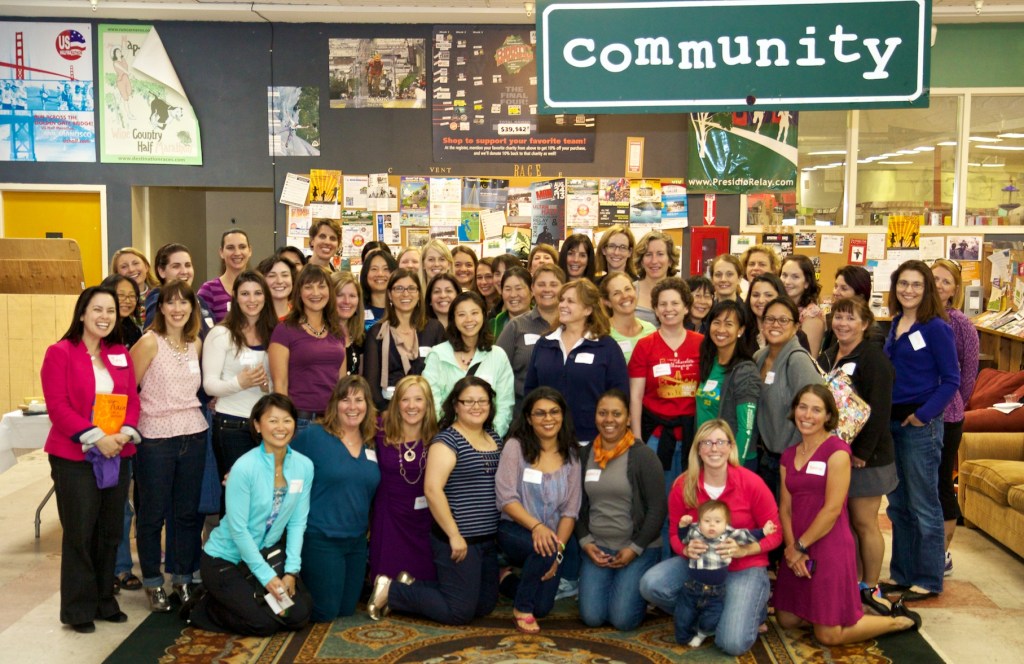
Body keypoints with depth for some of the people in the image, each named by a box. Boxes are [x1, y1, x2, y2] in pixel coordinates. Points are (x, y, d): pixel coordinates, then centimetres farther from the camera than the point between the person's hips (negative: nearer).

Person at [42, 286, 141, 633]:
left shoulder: (121, 355, 11)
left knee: (110, 531, 11)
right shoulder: (60, 353, -6)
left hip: (117, 455, 5)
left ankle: (104, 600, 24)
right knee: (79, 533, 0)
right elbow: (57, 406, -13)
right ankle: (78, 609, 12)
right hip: (74, 456, -5)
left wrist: (126, 433, -11)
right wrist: (95, 437, -20)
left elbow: (132, 400, 8)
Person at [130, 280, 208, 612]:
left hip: (193, 435, 5)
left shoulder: (196, 344, 8)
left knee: (188, 512, 11)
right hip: (155, 437, -5)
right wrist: (130, 427, -6)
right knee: (153, 513, 6)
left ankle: (183, 579, 25)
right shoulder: (149, 341, -9)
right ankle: (153, 583, 21)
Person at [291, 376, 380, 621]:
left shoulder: (371, 445, 5)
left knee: (346, 610, 15)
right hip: (321, 538, -6)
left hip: (357, 540, 6)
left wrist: (368, 527, 13)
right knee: (324, 613, 1)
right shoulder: (313, 436, -12)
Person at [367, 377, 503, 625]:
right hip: (459, 539, -8)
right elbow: (432, 489, -21)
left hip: (488, 539, 9)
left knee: (485, 606, 14)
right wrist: (454, 535, -21)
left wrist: (500, 531, 13)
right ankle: (391, 590, 9)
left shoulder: (494, 437, 11)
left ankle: (412, 585, 21)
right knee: (459, 612, -4)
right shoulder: (447, 440, -13)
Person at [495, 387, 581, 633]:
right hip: (514, 531, -4)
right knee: (544, 547, -36)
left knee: (542, 607, -8)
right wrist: (536, 525, -29)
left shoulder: (570, 455, 2)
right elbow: (506, 498, -15)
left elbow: (570, 510, -2)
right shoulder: (516, 446, -8)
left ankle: (507, 581, 27)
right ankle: (521, 609, -10)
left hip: (552, 535, 4)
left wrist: (558, 552, -13)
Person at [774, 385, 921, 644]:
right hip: (797, 550, 7)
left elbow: (832, 508, -16)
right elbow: (785, 507, 6)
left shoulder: (837, 450, -11)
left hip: (828, 548, -7)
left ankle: (901, 620, 18)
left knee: (829, 635, -2)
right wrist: (791, 547, -9)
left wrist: (799, 546, -12)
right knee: (787, 620, 13)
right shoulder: (788, 456, 10)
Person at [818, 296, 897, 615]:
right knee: (844, 521, 10)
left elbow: (878, 410, -17)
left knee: (864, 523, 2)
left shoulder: (874, 358, -12)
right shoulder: (827, 357, 13)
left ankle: (870, 589, 14)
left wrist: (862, 452, -19)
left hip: (866, 456, -7)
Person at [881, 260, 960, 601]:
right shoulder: (895, 324, 9)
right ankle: (902, 573, 26)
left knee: (923, 506, 3)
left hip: (921, 425, -7)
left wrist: (923, 414, -18)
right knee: (897, 504, 15)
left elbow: (951, 380, -11)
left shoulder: (936, 328, -10)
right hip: (891, 421, 7)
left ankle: (929, 580, 15)